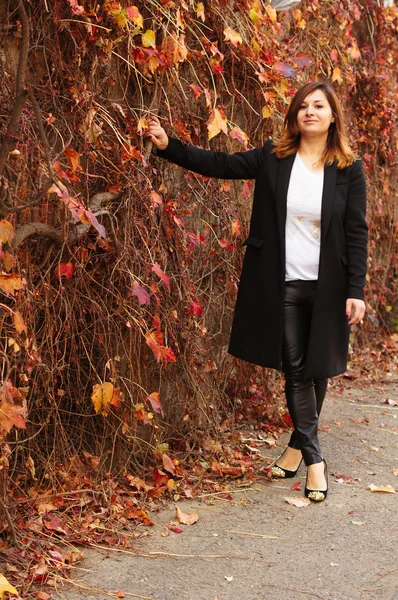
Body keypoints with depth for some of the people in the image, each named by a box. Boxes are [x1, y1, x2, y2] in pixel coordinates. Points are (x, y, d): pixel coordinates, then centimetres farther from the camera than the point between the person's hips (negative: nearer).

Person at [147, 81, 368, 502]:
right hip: (282, 284, 1)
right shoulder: (273, 157, 2)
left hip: (326, 287, 0)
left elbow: (356, 233, -3)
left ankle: (299, 443, 29)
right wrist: (168, 146, -9)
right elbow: (219, 164, 2)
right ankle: (313, 457, 8)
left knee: (318, 368, 9)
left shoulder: (349, 169, -2)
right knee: (294, 368, 1)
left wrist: (356, 290, -8)